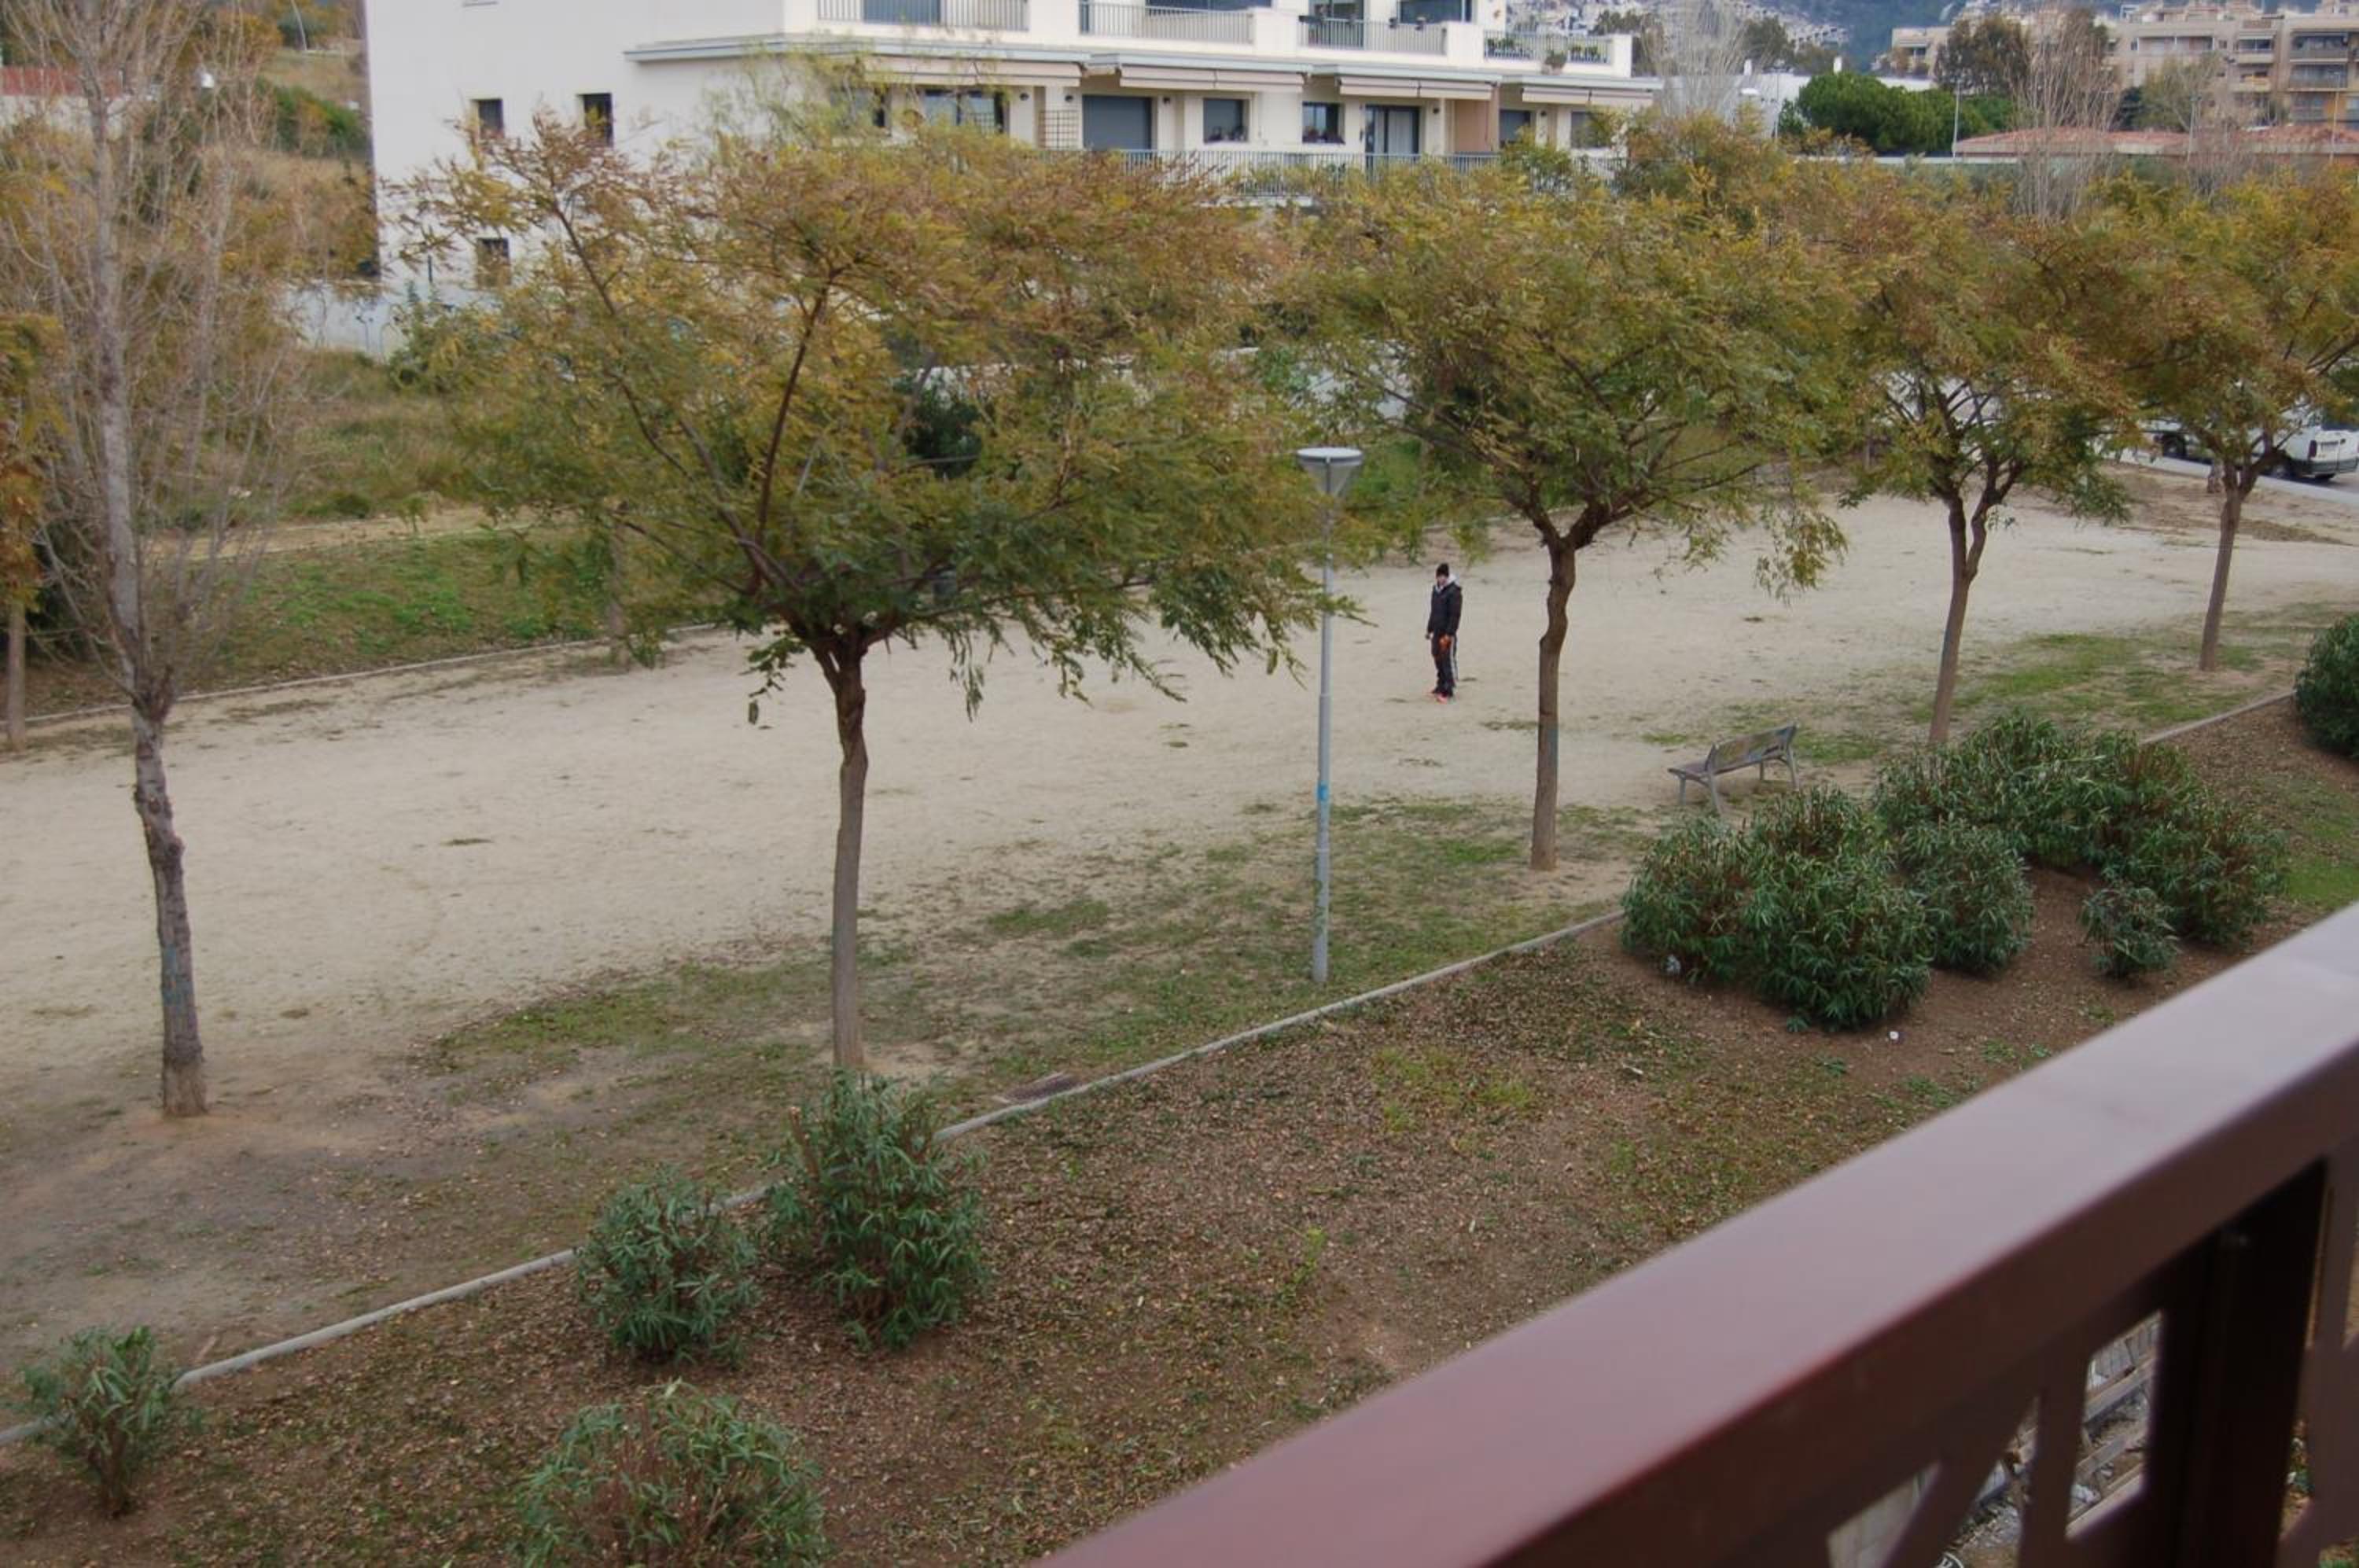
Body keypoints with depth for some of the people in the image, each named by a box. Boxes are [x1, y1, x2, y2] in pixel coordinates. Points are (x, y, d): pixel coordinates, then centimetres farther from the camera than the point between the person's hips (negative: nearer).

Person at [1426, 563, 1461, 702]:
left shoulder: (1454, 592, -15)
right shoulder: (1436, 589, 11)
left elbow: (1454, 615, -17)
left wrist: (1448, 635, -21)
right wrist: (1429, 629, 20)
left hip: (1448, 633, -8)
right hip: (1437, 632, 8)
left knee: (1448, 660, -7)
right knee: (1438, 659, 14)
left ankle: (1450, 690, -7)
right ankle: (1441, 685, 26)